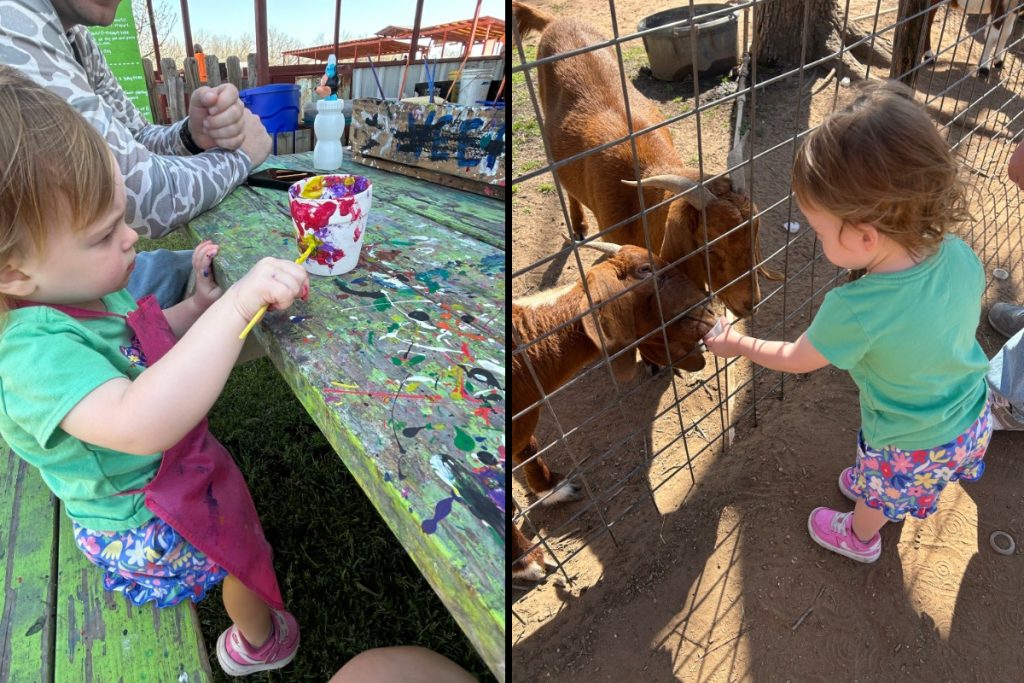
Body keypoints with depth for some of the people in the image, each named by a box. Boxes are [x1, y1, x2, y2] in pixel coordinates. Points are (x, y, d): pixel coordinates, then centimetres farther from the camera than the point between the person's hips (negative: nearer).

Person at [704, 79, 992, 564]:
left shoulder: (855, 311, -39)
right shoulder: (960, 255, -22)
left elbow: (795, 359, -20)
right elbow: (967, 315, 0)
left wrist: (740, 345, -4)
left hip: (911, 445, -5)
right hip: (973, 418, 5)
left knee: (876, 493, 28)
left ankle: (859, 538, 57)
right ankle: (875, 494, 64)